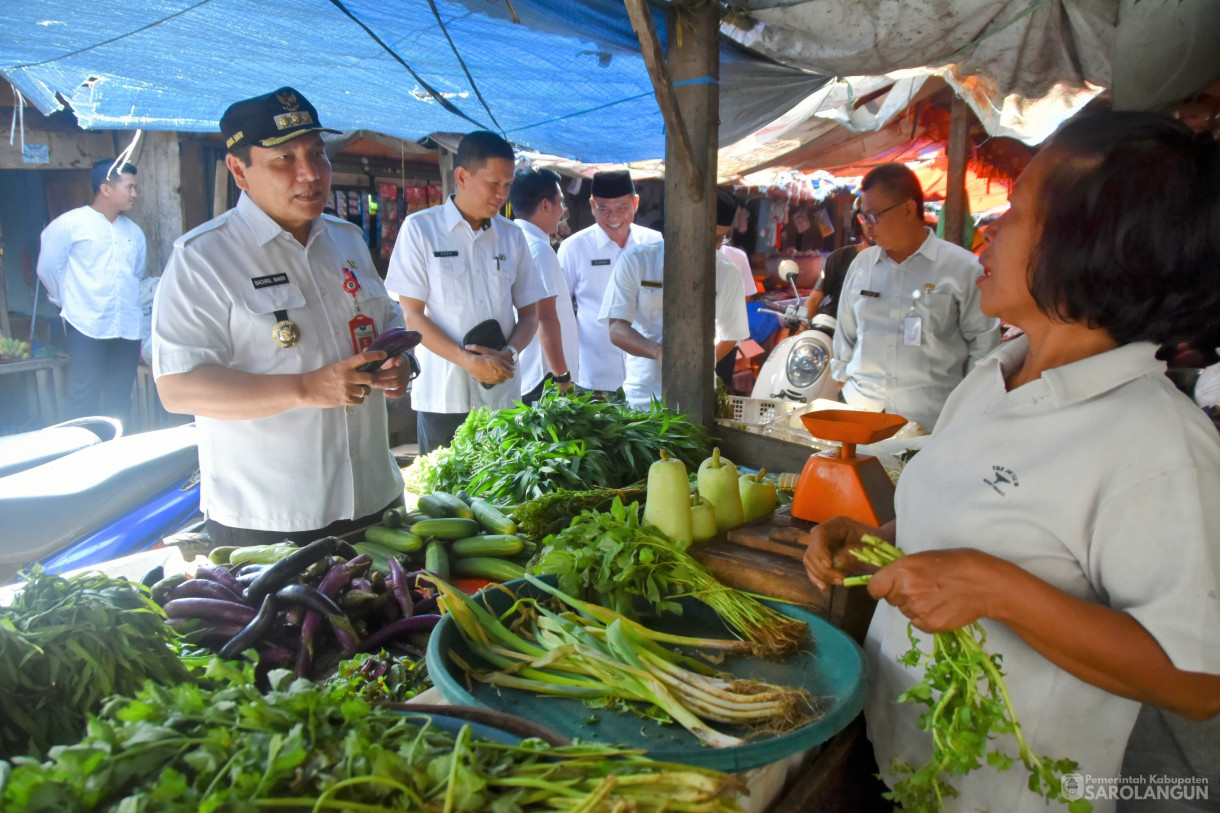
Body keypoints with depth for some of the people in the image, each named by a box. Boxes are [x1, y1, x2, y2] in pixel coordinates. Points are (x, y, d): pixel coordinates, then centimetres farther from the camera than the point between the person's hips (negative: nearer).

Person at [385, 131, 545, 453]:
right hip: (443, 398, -3)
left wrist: (509, 353, -9)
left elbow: (529, 313, 12)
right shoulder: (420, 228, -1)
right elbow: (413, 315, -5)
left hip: (503, 394, 3)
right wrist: (468, 360, -17)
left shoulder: (512, 236, 9)